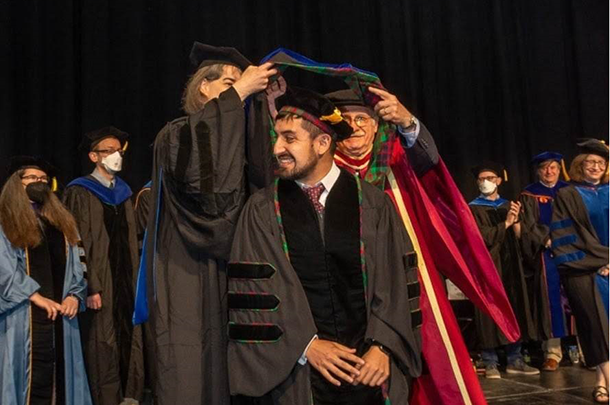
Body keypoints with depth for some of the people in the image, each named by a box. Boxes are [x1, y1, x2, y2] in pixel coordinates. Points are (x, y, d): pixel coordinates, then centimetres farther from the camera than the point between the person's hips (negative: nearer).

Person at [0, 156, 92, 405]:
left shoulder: (61, 220, 19)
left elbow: (74, 263, 15)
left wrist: (74, 294, -2)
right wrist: (36, 296, -16)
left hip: (61, 310, 5)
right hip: (27, 314, -5)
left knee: (60, 372, 5)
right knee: (36, 376, -7)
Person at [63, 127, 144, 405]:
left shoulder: (124, 192, 15)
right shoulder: (79, 193, -5)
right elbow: (78, 244, -11)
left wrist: (136, 281, 10)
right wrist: (90, 287, -18)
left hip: (126, 283, 6)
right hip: (100, 285, -6)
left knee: (130, 345, 8)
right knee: (103, 349, -3)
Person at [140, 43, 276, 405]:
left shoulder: (237, 140, 18)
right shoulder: (177, 134, 3)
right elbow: (194, 170, -22)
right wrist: (238, 93, -16)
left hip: (228, 278, 5)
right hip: (188, 279, -5)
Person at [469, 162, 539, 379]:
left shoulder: (509, 205, 16)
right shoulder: (473, 209, 1)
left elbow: (519, 237, 8)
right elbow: (481, 236, -13)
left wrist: (515, 220, -9)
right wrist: (505, 223, -13)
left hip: (509, 265, 5)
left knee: (514, 311, 5)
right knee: (489, 314, -5)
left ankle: (514, 361, 13)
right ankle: (490, 363, 0)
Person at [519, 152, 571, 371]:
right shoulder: (529, 196, 5)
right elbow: (528, 227, -3)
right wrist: (548, 240, -16)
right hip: (546, 256, -2)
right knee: (550, 301, -3)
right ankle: (552, 352, 2)